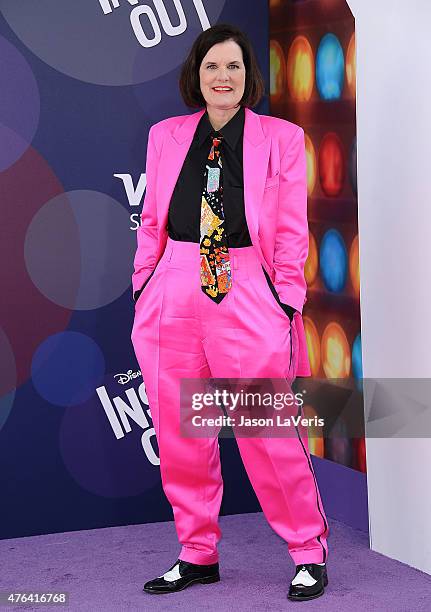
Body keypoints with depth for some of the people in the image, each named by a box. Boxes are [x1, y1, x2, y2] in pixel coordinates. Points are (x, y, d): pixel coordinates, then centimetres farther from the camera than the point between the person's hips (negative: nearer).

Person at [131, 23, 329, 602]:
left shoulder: (282, 138, 3)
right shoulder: (165, 135, 11)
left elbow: (291, 231, 2)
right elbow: (151, 221, 15)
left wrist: (286, 301, -3)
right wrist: (144, 288, 9)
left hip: (248, 296, -3)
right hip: (173, 295, 3)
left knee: (270, 434, -2)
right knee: (179, 437, 7)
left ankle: (310, 554, 13)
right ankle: (197, 555, 22)